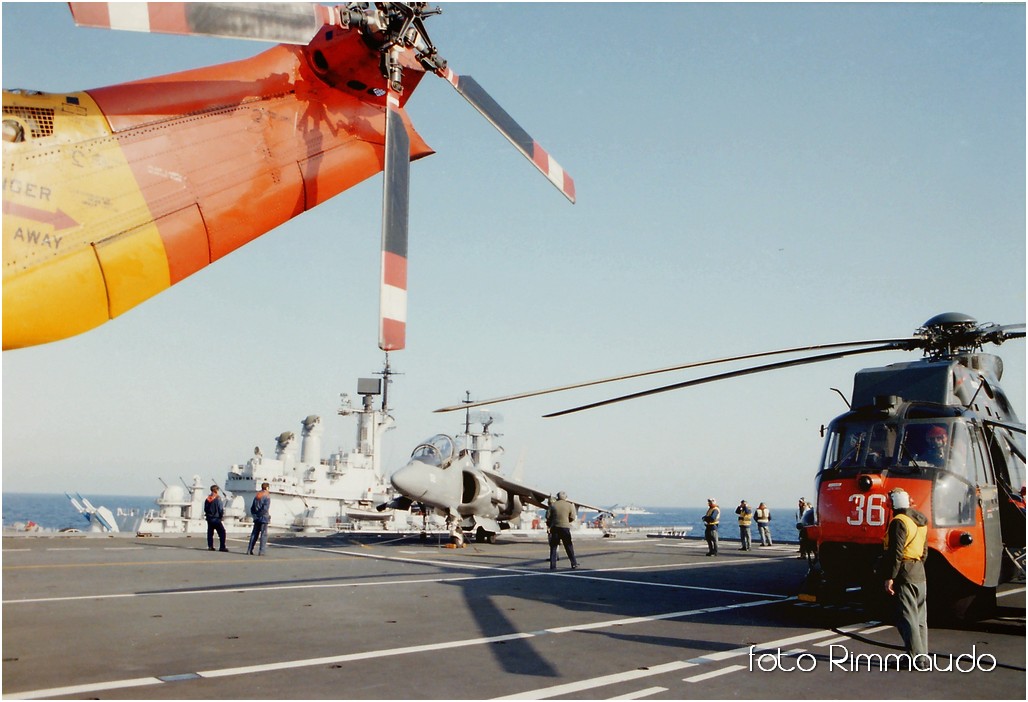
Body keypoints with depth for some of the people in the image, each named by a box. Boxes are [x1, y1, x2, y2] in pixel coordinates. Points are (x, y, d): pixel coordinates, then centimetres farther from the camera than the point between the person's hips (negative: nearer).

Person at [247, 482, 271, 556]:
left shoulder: (256, 496, 12)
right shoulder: (267, 496, -9)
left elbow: (252, 508, 13)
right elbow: (266, 508, -20)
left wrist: (255, 515, 16)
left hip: (257, 519, 6)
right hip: (264, 518, -6)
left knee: (254, 534, 11)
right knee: (264, 535, -1)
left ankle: (249, 550, 9)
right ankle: (261, 551, -5)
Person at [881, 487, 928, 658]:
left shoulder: (899, 522, -15)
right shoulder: (921, 522, 15)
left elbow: (896, 552, -19)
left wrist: (890, 577, -17)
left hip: (904, 575, -9)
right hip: (920, 574, 9)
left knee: (907, 618, -5)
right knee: (920, 617, 14)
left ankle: (916, 655, -6)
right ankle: (922, 655, 20)